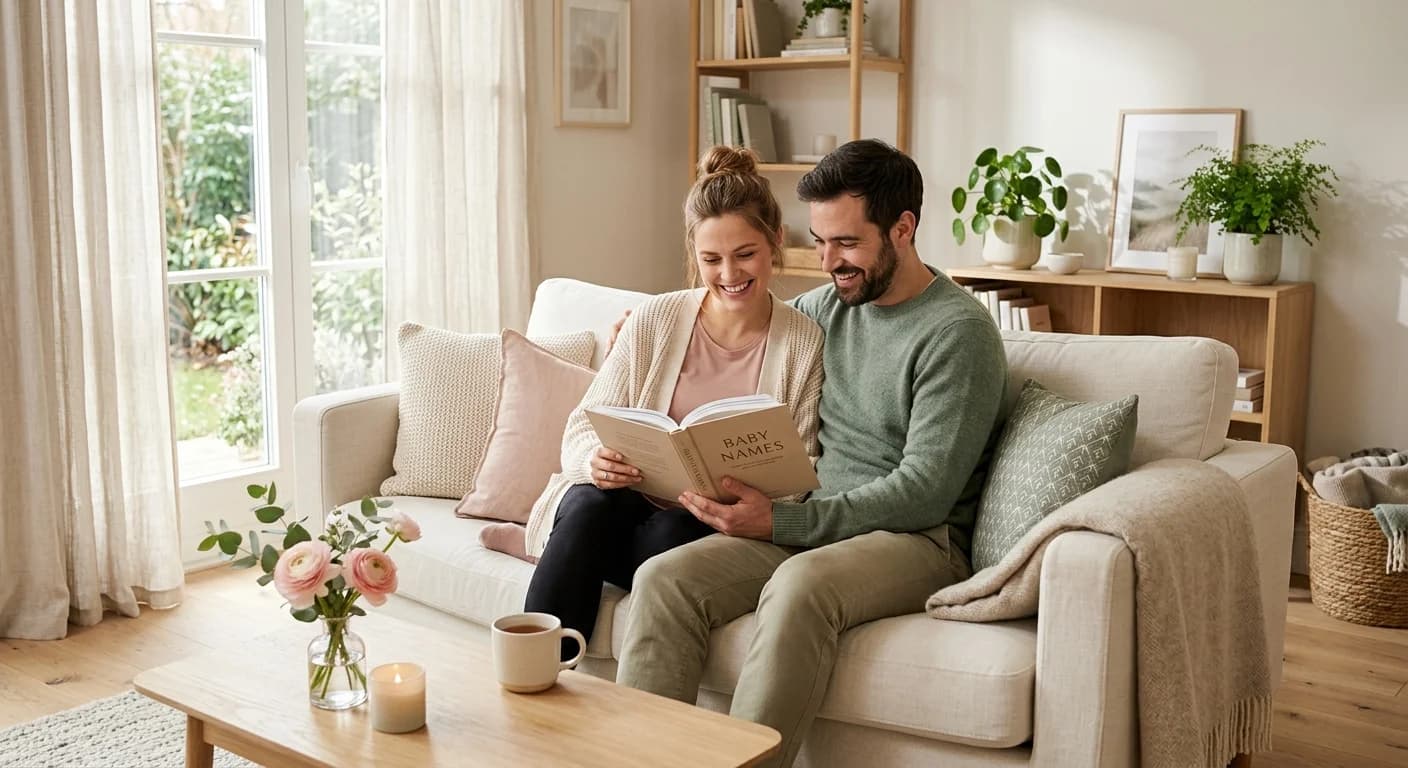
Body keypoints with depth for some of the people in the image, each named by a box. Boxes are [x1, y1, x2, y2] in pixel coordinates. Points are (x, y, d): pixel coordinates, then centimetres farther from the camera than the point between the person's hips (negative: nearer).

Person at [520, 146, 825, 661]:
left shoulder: (804, 344, -1)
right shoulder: (654, 320, 4)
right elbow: (583, 425, 2)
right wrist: (595, 460, -22)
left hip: (718, 532, -1)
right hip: (627, 504, 2)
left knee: (672, 536, -34)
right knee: (590, 503, -31)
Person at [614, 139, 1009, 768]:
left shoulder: (958, 330, -8)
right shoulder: (827, 305, 14)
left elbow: (925, 492, -15)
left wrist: (782, 520, -21)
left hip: (919, 539, -6)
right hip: (812, 527, 6)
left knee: (801, 584, -38)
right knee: (664, 578, -19)